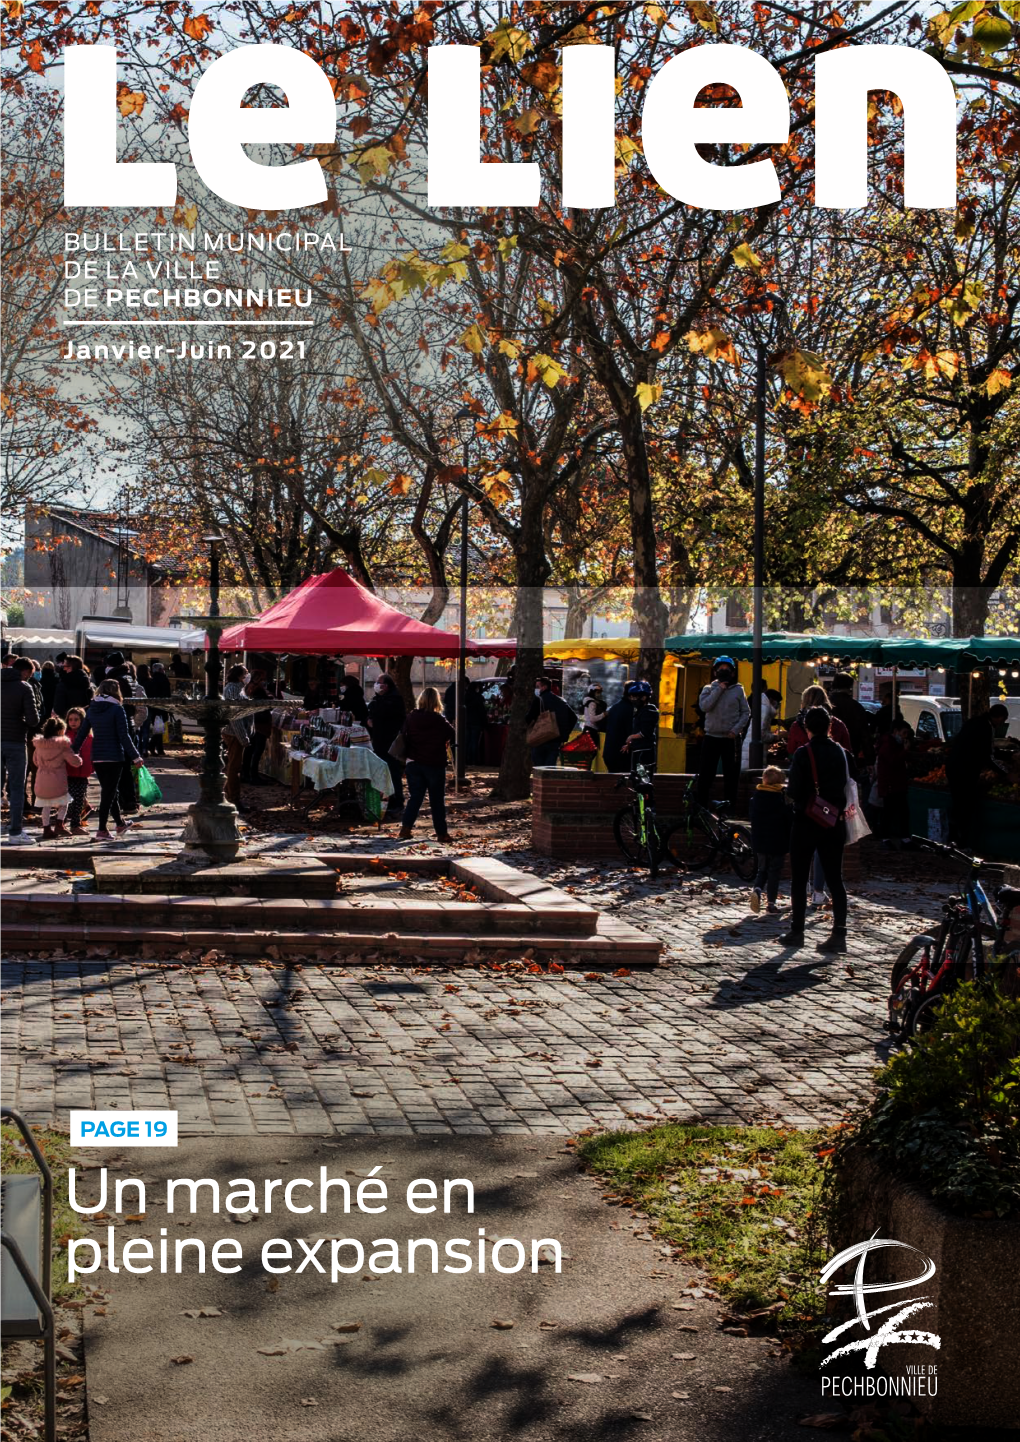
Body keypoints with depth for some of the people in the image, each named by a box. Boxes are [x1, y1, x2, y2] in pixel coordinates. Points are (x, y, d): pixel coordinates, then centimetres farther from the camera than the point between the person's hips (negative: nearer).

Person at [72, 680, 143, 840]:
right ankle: (102, 830, -6)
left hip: (96, 758, 6)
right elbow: (124, 735, -12)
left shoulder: (92, 709, 7)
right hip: (114, 757, -6)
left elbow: (82, 733, 8)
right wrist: (135, 756, -9)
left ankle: (120, 823, 32)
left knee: (109, 791, 18)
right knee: (109, 792, -2)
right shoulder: (117, 709, -9)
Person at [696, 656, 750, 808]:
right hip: (711, 737, 0)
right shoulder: (708, 689, 5)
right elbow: (704, 706, -13)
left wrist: (736, 729, -11)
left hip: (731, 738, 0)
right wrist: (719, 689, -12)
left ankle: (729, 807, 12)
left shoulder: (738, 690, 3)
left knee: (731, 775, 4)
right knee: (705, 774, 0)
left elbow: (746, 713, 2)